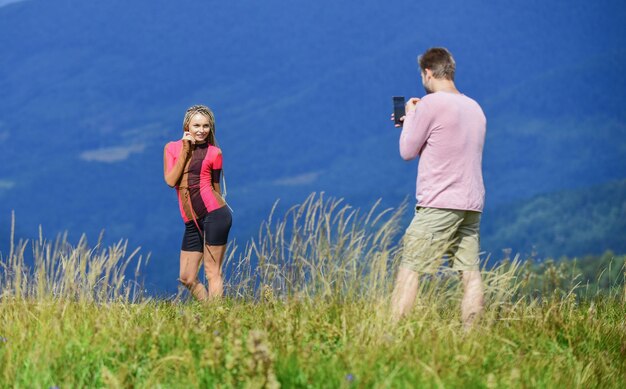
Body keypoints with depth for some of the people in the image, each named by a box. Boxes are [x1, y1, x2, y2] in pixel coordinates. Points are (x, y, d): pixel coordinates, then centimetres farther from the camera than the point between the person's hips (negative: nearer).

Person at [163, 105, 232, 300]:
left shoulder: (213, 153, 3)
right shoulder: (172, 148, 10)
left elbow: (215, 188, 10)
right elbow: (171, 180, -4)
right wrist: (185, 151, -5)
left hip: (214, 215, -4)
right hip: (192, 223, 4)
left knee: (212, 272, -5)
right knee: (187, 278, 5)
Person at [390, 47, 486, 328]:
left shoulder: (430, 104, -10)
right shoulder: (475, 108, 15)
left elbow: (407, 152, -2)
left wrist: (410, 116, 12)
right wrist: (414, 123, 28)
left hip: (438, 204, -7)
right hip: (472, 204, 7)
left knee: (409, 269, -5)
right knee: (470, 272, 3)